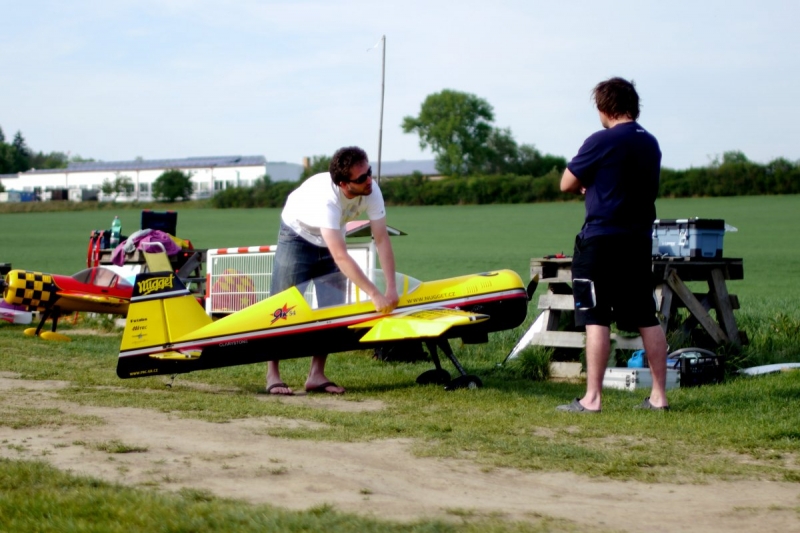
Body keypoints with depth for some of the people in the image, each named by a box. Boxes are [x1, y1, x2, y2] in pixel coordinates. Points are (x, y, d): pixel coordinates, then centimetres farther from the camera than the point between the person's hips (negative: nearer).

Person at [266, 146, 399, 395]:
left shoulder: (371, 191, -27)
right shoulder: (326, 199, -43)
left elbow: (382, 239, -24)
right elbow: (341, 258, -46)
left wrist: (391, 288, -32)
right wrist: (375, 295, -47)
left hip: (330, 238, 5)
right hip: (297, 235, -5)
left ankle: (316, 375, 5)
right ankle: (272, 374, 1)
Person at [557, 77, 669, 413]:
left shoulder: (601, 142, -11)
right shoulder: (651, 144, 10)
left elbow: (567, 184, -5)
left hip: (601, 238, -7)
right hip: (640, 240, 7)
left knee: (596, 320, -5)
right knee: (646, 319, 10)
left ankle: (592, 398, -7)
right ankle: (659, 395, 11)